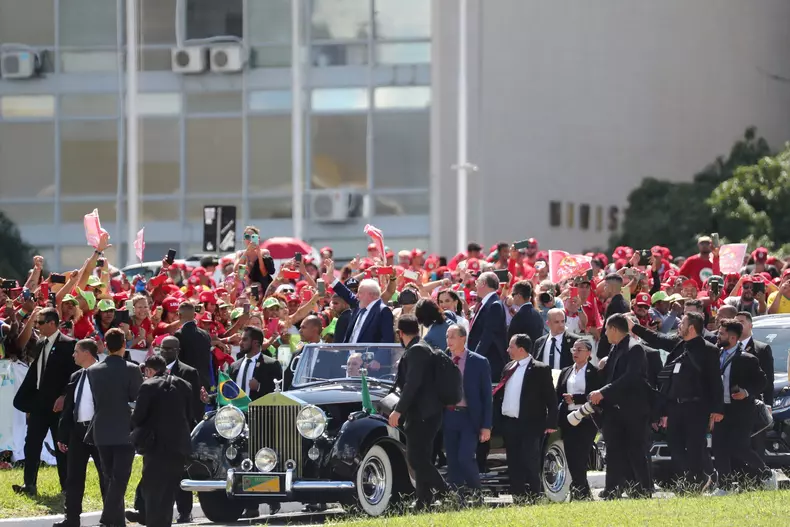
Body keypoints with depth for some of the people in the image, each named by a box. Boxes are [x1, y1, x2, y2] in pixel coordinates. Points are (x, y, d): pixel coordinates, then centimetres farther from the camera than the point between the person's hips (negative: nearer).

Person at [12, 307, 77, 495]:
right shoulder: (40, 344, 13)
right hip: (39, 403, 7)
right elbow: (34, 373, 16)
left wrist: (63, 398, -19)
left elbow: (73, 374, -14)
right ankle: (29, 485, 2)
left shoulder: (68, 345, -9)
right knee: (31, 443, 1)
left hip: (57, 404, -7)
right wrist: (25, 400, 12)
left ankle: (67, 486, 8)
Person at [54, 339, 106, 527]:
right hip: (77, 432, 7)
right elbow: (68, 408, 15)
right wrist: (62, 435, 13)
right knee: (73, 477, 6)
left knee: (106, 477, 1)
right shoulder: (75, 377, 13)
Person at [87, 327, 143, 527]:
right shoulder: (131, 370, -11)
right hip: (125, 431, -4)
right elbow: (139, 399, -8)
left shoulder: (93, 371, 0)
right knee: (120, 479, -4)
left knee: (111, 479, 14)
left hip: (102, 432, 4)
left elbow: (93, 400, 7)